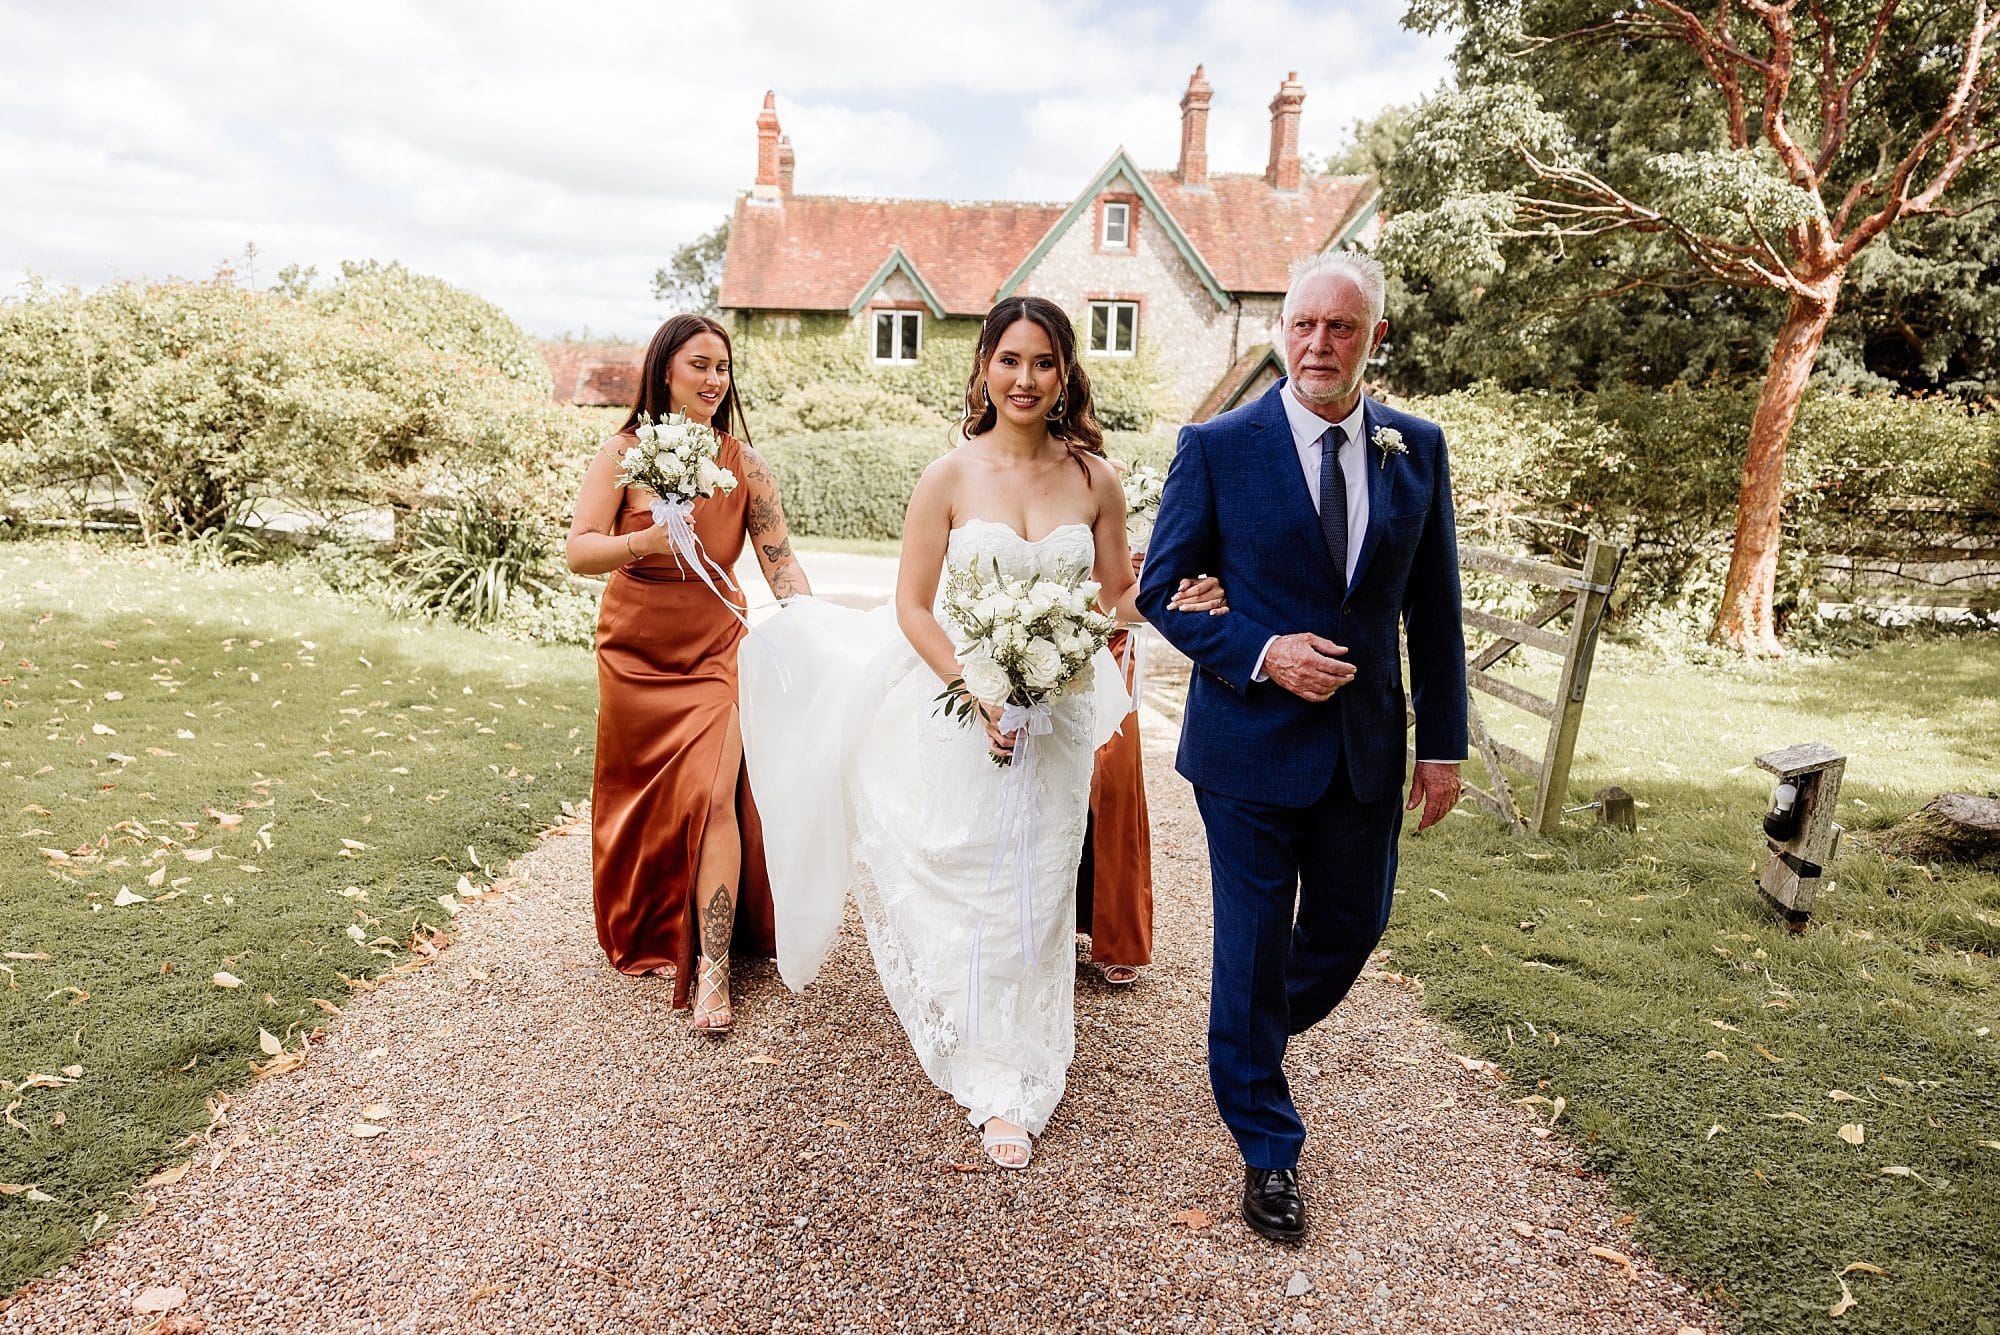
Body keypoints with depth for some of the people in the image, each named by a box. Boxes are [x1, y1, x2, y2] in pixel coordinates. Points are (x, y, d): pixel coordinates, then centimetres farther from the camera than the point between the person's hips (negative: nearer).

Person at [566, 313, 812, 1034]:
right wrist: (648, 541, -31)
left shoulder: (743, 463, -4)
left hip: (715, 645, -1)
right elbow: (579, 551, -13)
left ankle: (712, 970, -3)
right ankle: (645, 933, 38)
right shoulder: (625, 452, -7)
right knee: (640, 795, 14)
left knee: (713, 791, -13)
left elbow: (780, 558, -5)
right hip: (635, 650, 1)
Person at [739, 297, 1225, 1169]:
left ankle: (1014, 1088, 31)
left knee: (1037, 892, 10)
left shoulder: (1094, 479, 0)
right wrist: (982, 693, -16)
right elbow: (912, 608, -5)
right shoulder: (948, 479, -6)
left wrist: (1175, 603, -15)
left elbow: (1117, 598, 7)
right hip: (964, 710, -2)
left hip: (1060, 714, 2)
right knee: (972, 889, 7)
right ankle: (992, 1081, 31)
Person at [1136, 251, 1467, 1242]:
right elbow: (1160, 591, -5)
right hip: (1251, 743, -4)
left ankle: (1255, 1035, 52)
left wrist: (1443, 742, 4)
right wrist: (1262, 655, -18)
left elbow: (1433, 609, 6)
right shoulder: (1219, 447, -9)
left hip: (1369, 745, 4)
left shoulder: (1418, 449, 2)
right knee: (1254, 946, 7)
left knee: (1351, 929, 18)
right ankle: (1267, 1147, 29)